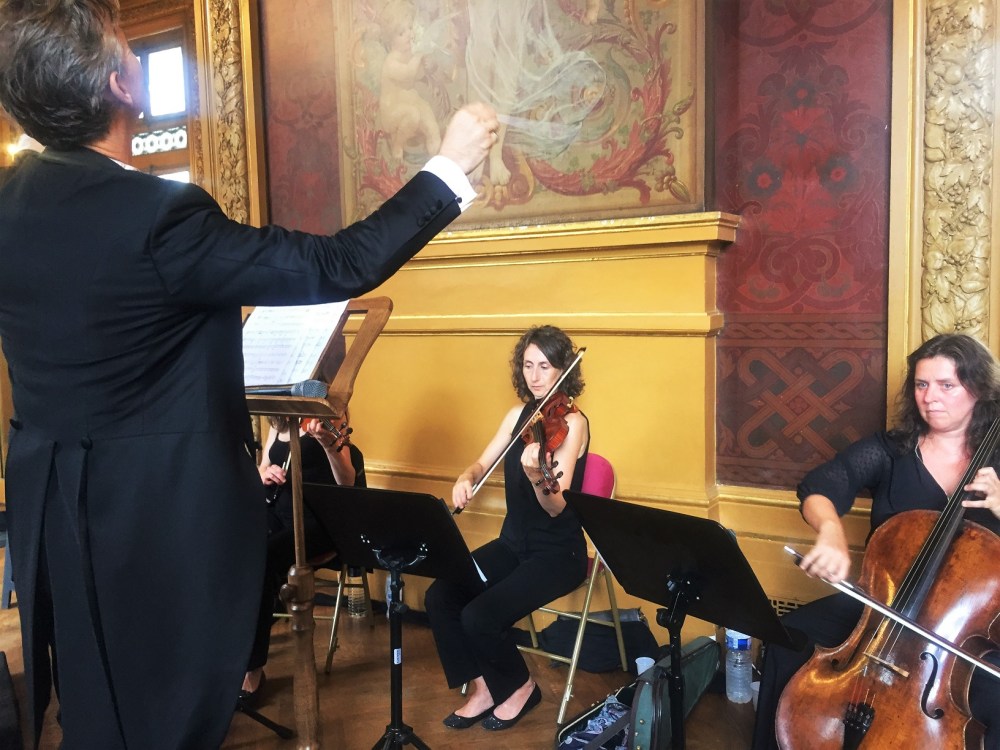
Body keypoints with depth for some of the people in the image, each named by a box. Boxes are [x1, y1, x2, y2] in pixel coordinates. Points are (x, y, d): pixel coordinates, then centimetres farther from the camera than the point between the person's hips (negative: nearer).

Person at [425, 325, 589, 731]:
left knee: (480, 616, -22)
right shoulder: (520, 414, 5)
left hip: (558, 552, -7)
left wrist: (537, 478, -45)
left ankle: (520, 687, 7)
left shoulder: (572, 422, -16)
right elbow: (484, 462, 8)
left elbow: (556, 508, -24)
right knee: (440, 596, -12)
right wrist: (466, 478, -16)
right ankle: (482, 687, 6)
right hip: (513, 543, 7)